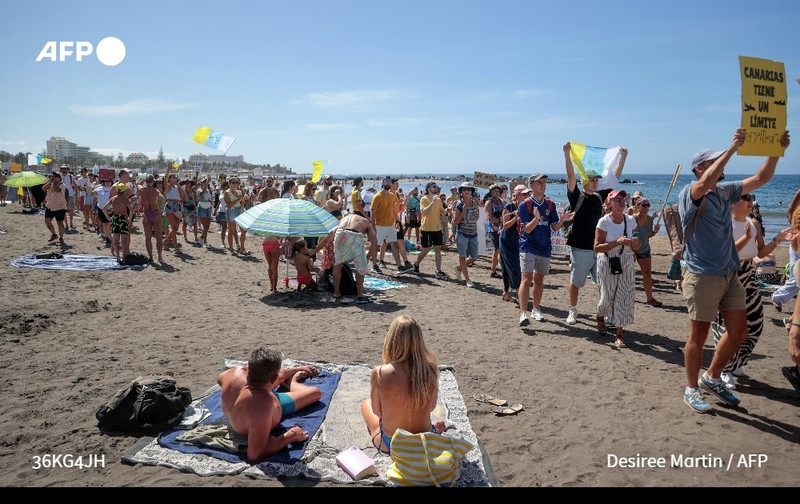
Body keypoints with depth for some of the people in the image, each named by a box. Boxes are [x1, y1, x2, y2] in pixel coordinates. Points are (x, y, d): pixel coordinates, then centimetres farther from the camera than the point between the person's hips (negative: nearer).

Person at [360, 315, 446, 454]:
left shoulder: (379, 373, -25)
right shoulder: (431, 369, -18)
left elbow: (377, 411, -9)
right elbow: (432, 406, -2)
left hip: (389, 446, -3)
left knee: (365, 403, 27)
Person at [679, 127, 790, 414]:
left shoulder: (725, 191, 13)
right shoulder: (690, 193, -10)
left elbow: (761, 178, 16)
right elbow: (707, 182, -31)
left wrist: (776, 150, 3)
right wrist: (732, 148, -28)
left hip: (730, 274, 8)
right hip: (702, 276, -7)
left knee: (739, 331, 10)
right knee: (699, 336, 2)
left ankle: (712, 378, 29)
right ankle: (691, 389, 17)